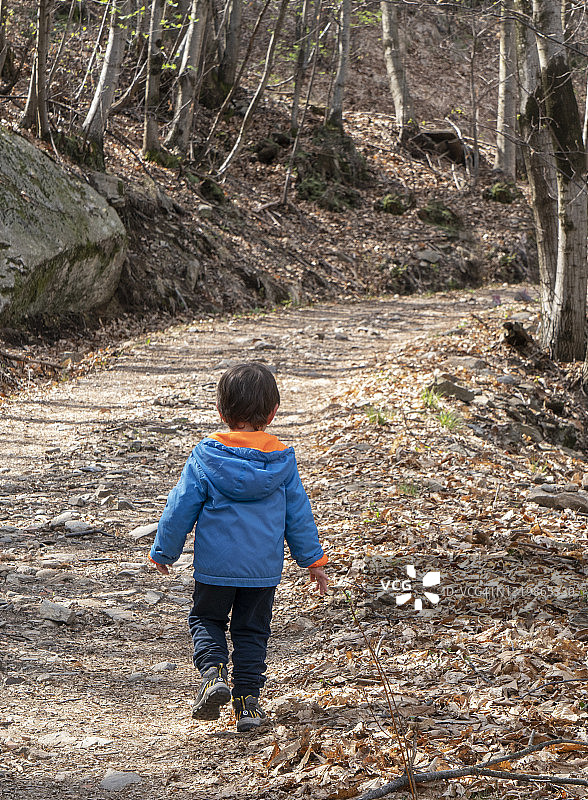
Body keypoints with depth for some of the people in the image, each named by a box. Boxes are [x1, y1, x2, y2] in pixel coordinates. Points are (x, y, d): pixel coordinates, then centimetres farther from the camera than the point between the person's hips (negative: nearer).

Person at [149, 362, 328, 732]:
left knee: (206, 618, 19)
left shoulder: (206, 456, -9)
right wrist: (314, 559, 15)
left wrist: (164, 550, 9)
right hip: (264, 568, 2)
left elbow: (181, 507, -4)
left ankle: (213, 671, -7)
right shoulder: (282, 460, -4)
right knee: (252, 630, 15)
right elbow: (298, 514, 3)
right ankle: (248, 701, 11)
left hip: (215, 565, -1)